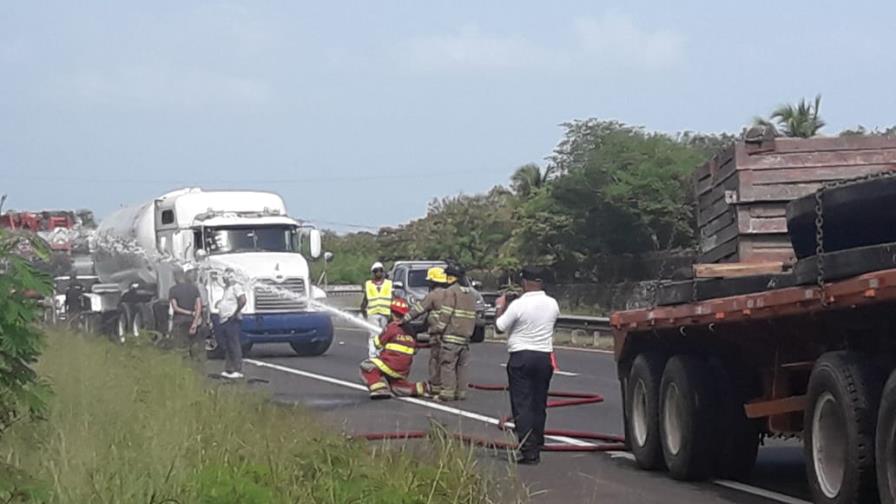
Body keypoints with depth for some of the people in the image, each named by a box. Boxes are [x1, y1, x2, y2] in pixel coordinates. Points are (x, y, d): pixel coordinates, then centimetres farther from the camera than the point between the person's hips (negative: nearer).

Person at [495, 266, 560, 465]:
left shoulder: (519, 305, -16)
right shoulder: (552, 304, 0)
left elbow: (500, 327, -7)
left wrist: (500, 308, 13)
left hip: (521, 357, -5)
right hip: (544, 356, 5)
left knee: (522, 405, -3)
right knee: (539, 405, 13)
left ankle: (528, 450, -12)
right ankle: (536, 448, 17)